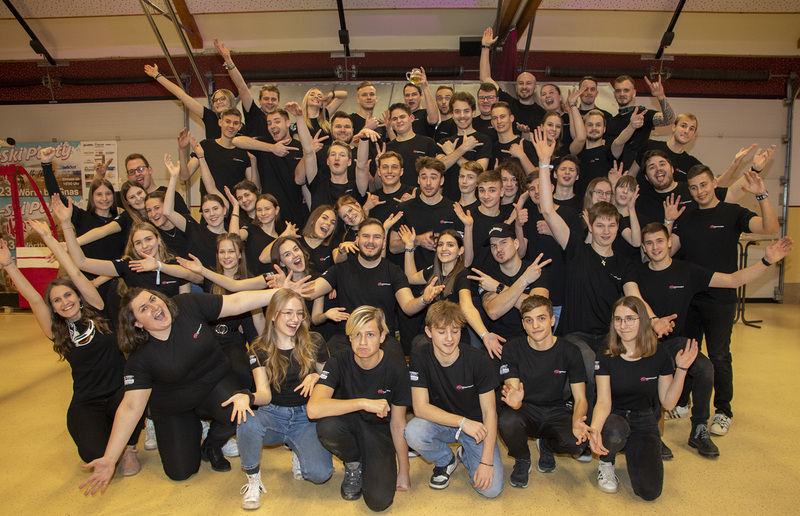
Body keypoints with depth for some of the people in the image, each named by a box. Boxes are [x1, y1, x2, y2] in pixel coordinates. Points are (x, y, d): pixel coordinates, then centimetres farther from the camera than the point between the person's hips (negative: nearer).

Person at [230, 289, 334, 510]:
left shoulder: (314, 342, -2)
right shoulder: (260, 349, -2)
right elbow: (265, 394, -12)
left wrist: (316, 377, -13)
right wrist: (247, 398, -35)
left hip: (305, 416, 0)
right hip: (273, 414, 0)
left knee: (320, 473, -24)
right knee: (246, 421, -36)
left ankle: (298, 451, 13)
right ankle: (253, 479, -6)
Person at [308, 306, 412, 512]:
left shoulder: (396, 367, -17)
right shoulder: (339, 362, -19)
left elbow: (398, 424, -7)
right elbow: (314, 409, -35)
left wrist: (404, 471, -1)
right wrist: (363, 403, -38)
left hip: (379, 429, -1)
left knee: (379, 501, -21)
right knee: (326, 426, -35)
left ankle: (369, 465, 14)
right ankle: (353, 464, 0)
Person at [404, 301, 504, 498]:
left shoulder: (477, 360, -18)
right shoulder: (420, 358, -16)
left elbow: (489, 412, -14)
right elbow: (420, 408, -20)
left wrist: (487, 462, -19)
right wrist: (462, 422, -31)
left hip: (475, 425, -1)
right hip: (440, 422, 1)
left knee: (491, 488, -19)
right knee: (413, 432, -32)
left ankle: (466, 455, 15)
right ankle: (445, 460, 3)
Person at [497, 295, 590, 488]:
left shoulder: (570, 351, -6)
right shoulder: (512, 349, -10)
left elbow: (580, 398, -5)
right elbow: (513, 392, -16)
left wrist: (577, 421, -29)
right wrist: (515, 401, -43)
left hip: (555, 412, 1)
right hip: (525, 410, -1)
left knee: (578, 442, -30)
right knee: (506, 420, -36)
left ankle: (546, 446, 10)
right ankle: (522, 460, 1)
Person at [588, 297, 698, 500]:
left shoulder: (659, 354, -7)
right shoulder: (605, 355, -11)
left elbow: (668, 403, -3)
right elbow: (603, 401, -16)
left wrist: (682, 369, -14)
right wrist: (595, 428, -36)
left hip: (644, 422, 1)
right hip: (614, 417, -1)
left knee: (650, 491, -19)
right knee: (616, 430, -40)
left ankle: (633, 451, 16)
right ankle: (606, 463, -3)